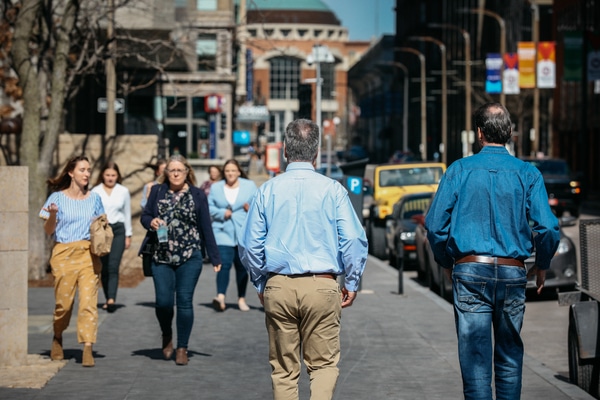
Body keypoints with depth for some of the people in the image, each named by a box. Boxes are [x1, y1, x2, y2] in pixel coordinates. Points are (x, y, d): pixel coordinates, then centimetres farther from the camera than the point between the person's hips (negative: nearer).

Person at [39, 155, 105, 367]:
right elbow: (48, 231, 2)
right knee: (63, 302, 2)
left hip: (88, 253, 2)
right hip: (64, 254, -2)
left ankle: (88, 349, -12)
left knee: (89, 301, -10)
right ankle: (57, 338, 30)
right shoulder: (57, 198, 3)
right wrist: (52, 215, -18)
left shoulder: (94, 198, 11)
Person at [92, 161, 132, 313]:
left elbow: (127, 214, 15)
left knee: (113, 266, -14)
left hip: (118, 230, 0)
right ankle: (108, 299, 13)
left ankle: (111, 299, -25)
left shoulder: (123, 191, 10)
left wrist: (128, 235, 14)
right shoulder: (95, 192, 5)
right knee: (104, 268, 2)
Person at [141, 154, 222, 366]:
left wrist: (214, 257, 4)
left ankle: (182, 348, 8)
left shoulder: (197, 195, 4)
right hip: (161, 256, 1)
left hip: (190, 257, -1)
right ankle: (167, 336, 25)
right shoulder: (157, 191, 7)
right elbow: (145, 216, 14)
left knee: (184, 302, -3)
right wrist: (151, 222, -11)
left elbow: (206, 228, 5)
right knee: (163, 301, -5)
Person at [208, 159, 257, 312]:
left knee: (242, 266, 5)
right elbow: (210, 207, 8)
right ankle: (220, 297, -27)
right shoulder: (216, 187, 11)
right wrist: (221, 213, -10)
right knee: (224, 263, -16)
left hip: (244, 233, 1)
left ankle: (241, 299, 16)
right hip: (223, 232, -1)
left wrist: (252, 208, -16)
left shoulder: (249, 186, 8)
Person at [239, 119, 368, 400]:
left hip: (278, 287, 2)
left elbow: (250, 246, 4)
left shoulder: (267, 190, 2)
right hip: (323, 286, -1)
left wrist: (261, 285, 16)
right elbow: (354, 240, -5)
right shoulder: (332, 189, -2)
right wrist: (351, 284, 6)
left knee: (283, 368, 11)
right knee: (323, 364, 7)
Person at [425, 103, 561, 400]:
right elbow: (547, 228, -5)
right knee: (510, 355, 14)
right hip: (512, 273, 1)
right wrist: (542, 266, 12)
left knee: (475, 355, -1)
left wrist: (446, 264, 14)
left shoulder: (459, 170, 1)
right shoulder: (527, 173, 1)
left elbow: (435, 224, -1)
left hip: (470, 270, -1)